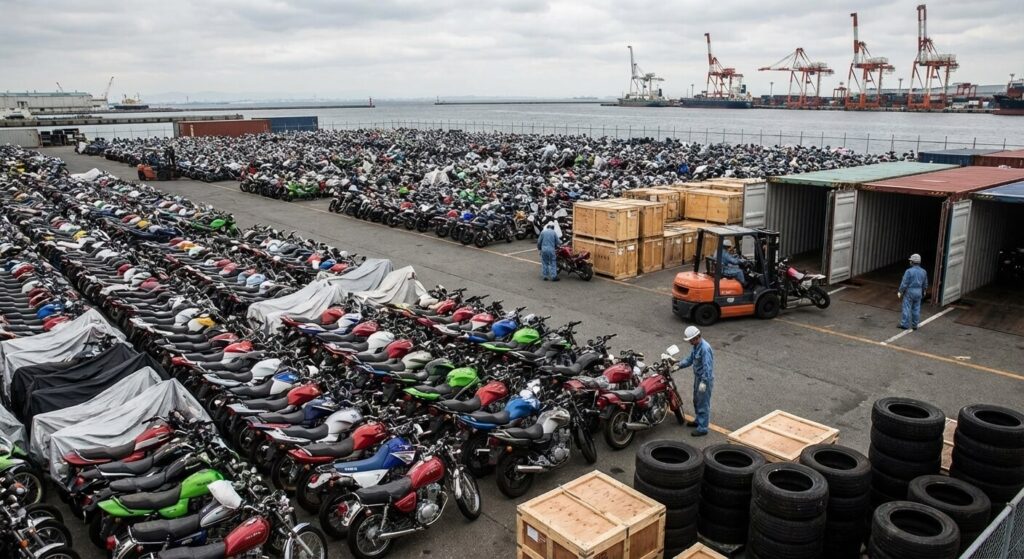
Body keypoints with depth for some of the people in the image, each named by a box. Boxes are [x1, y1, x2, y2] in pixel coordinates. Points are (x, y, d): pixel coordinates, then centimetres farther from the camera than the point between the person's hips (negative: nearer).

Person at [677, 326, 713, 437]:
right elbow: (690, 360, 13)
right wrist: (679, 365, 0)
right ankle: (698, 420, 40)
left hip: (705, 379, -10)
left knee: (703, 404, -2)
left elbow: (707, 367, -28)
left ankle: (702, 428, 6)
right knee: (697, 401, 23)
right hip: (698, 377, 10)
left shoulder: (705, 348, -26)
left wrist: (704, 382, -29)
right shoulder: (696, 346, 4)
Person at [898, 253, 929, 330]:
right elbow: (925, 284, 11)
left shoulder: (909, 271, -16)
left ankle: (905, 324, 2)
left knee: (907, 308, 0)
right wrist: (923, 292, 25)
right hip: (918, 293, 6)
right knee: (916, 309, 10)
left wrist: (900, 291, -8)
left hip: (909, 292, -6)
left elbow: (904, 283, -17)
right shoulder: (923, 272, 2)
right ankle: (914, 325, 14)